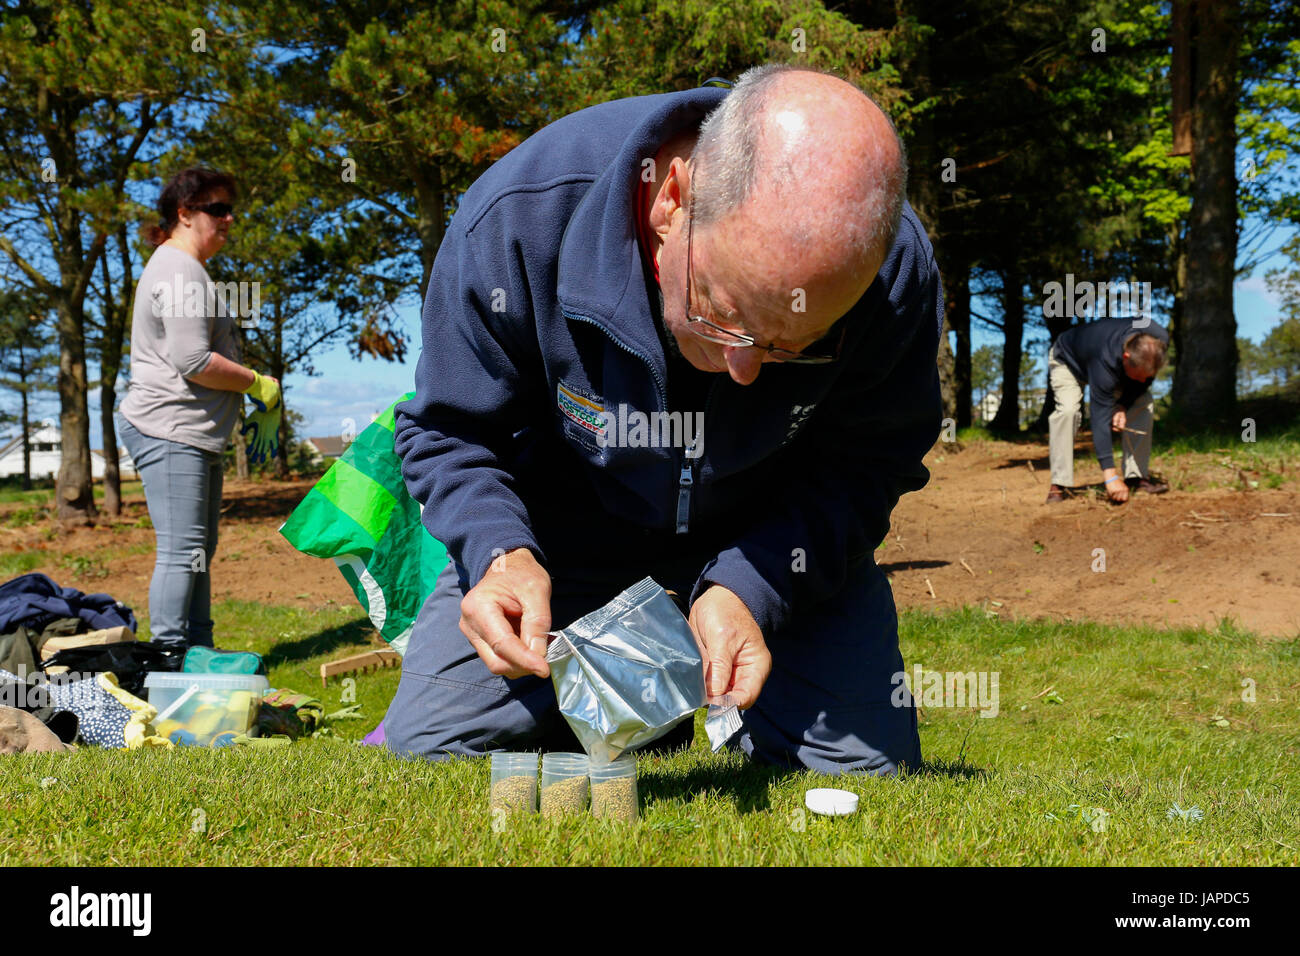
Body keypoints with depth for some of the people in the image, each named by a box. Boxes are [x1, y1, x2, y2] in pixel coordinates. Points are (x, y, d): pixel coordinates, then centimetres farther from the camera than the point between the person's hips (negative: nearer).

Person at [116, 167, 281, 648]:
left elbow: (208, 353, 26)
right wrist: (262, 386, -9)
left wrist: (260, 406, 16)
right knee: (182, 549, -11)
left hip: (195, 432, 11)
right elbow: (193, 362, -21)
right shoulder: (178, 270, -13)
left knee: (199, 549, 12)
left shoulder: (187, 269, 22)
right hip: (169, 430, -11)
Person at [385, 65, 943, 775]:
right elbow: (448, 432, -15)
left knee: (864, 765, -13)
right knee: (424, 754, -9)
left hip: (775, 542, 1)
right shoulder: (519, 217, -30)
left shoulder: (898, 271, -29)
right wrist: (499, 549, -35)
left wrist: (746, 588, -33)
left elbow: (863, 467, -16)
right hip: (566, 539, 0)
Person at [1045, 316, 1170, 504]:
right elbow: (1100, 416, -46)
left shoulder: (1160, 340, -29)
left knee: (1142, 401, -14)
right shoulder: (1105, 362, -46)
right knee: (1068, 409, -30)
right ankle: (1059, 485, -25)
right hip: (1068, 362, -6)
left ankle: (1137, 476, -9)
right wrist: (1110, 475, -50)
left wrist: (1123, 406, -27)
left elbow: (1144, 381, -8)